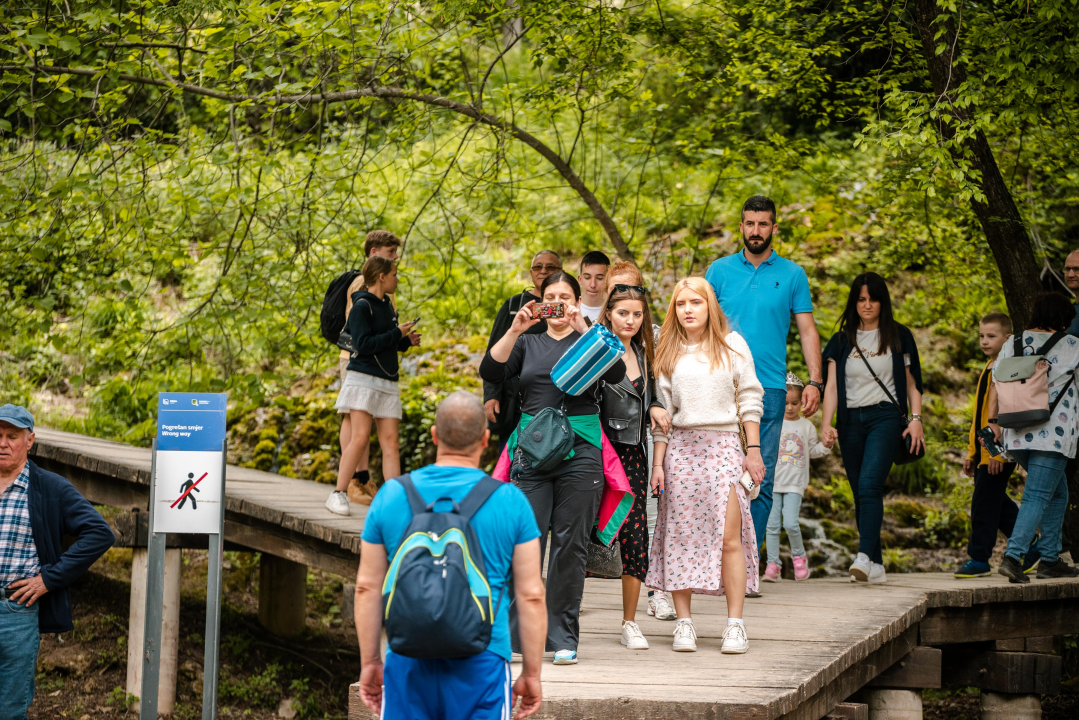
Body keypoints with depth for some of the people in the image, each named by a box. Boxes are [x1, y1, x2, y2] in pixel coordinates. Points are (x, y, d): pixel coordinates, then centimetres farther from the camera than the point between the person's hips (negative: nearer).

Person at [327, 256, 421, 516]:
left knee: (390, 441, 0)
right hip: (364, 379, -7)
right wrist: (397, 334, -13)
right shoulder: (362, 306, -8)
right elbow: (364, 344, -17)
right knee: (360, 437, -13)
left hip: (388, 382, 7)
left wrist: (407, 341, 9)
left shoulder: (387, 306, 17)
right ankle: (338, 495, -6)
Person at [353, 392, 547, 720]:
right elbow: (531, 595, -1)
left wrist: (369, 662, 15)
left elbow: (367, 588, 7)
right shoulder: (510, 502, -1)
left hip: (408, 660, 2)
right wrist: (531, 673, 6)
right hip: (480, 664, -2)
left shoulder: (391, 495, 4)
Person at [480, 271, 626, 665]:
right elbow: (490, 371, 1)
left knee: (570, 544, -1)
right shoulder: (528, 341, 17)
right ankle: (517, 632, 1)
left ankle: (563, 637, 6)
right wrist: (514, 330, -10)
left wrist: (584, 330, -16)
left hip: (580, 450, -1)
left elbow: (616, 373, -10)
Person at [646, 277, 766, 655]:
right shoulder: (669, 351, 10)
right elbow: (662, 409, 10)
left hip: (724, 444, -2)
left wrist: (754, 450, 1)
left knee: (729, 535, -10)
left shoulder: (732, 344, 6)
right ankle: (683, 622, 5)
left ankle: (735, 623, -6)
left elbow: (750, 399, 7)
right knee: (681, 535, -1)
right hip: (680, 446, 2)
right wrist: (658, 462, 4)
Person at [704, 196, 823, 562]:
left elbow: (807, 330, 8)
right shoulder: (720, 270, 9)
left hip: (770, 389, 0)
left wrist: (814, 381, -3)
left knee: (761, 480, 0)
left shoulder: (792, 275, 8)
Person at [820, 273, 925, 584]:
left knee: (870, 484, -22)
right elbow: (832, 385, 7)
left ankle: (865, 557, -31)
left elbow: (912, 383, 10)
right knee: (861, 494, 4)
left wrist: (916, 419, -1)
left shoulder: (898, 337, 8)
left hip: (885, 416, -3)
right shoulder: (842, 341, 13)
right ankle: (877, 566, 9)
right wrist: (827, 422, -6)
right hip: (851, 420, 4)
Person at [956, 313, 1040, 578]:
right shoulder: (989, 369, 18)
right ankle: (1030, 549, 23)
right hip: (983, 451, 9)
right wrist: (971, 452, 22)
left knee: (984, 503, -5)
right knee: (997, 504, 12)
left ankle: (979, 559, 2)